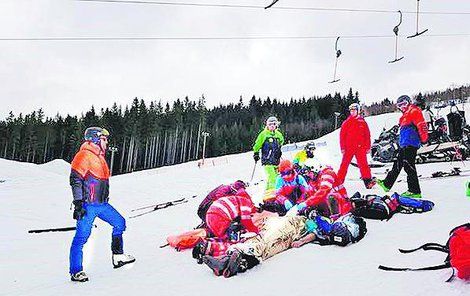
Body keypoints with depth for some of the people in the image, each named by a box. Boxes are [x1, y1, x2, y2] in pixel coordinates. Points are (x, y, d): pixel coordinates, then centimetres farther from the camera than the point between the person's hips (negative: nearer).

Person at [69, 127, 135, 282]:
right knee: (82, 236, -4)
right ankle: (76, 272, 5)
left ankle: (118, 255, 19)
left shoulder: (99, 157, 18)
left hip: (101, 204, 9)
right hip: (87, 204, -9)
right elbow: (75, 180, -16)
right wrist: (78, 203, -21)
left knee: (119, 222, 9)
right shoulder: (84, 156, -11)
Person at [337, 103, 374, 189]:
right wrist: (342, 148, -2)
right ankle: (339, 181, 5)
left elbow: (367, 135, 8)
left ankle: (368, 181, -4)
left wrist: (368, 147, 3)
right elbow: (342, 135, 6)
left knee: (363, 164, -6)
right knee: (344, 164, 1)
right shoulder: (346, 123, 8)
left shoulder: (362, 122, 8)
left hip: (360, 147, 0)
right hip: (349, 148, 1)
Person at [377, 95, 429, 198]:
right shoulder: (405, 115, 25)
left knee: (409, 166, -13)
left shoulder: (414, 111, -5)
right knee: (397, 165, 16)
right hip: (404, 144, 10)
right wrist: (399, 143, 30)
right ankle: (387, 184, 25)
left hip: (411, 144, -10)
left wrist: (424, 139, -20)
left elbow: (422, 126, -15)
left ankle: (415, 191, -11)